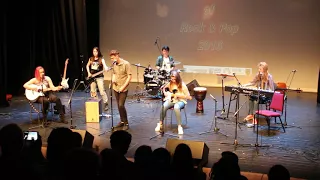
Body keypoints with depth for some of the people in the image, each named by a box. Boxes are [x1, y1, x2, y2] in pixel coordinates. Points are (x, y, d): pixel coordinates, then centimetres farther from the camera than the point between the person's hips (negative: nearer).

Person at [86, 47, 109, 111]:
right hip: (92, 77, 5)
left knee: (102, 91, -11)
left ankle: (106, 104, -3)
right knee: (93, 92, 9)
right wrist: (89, 73, 6)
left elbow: (104, 65, -20)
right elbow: (87, 66, 20)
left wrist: (106, 68, -43)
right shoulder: (91, 59, 8)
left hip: (99, 77, -4)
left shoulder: (101, 59, -4)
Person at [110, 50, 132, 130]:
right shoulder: (114, 64, 6)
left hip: (123, 89, -6)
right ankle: (122, 121, 25)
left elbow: (129, 76, -13)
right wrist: (113, 79, -1)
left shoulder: (126, 64, -13)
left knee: (121, 105, -12)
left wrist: (123, 87, -17)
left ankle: (126, 123, 0)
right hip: (116, 88, 6)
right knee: (119, 105, 11)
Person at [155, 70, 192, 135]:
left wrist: (179, 95, -21)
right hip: (171, 99, 4)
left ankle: (179, 126, -30)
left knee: (176, 107, -40)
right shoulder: (170, 83, -1)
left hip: (180, 100, -4)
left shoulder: (182, 85, -14)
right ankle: (160, 123, -13)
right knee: (164, 106, -30)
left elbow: (189, 97, -13)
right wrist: (165, 93, -1)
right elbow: (163, 88, 20)